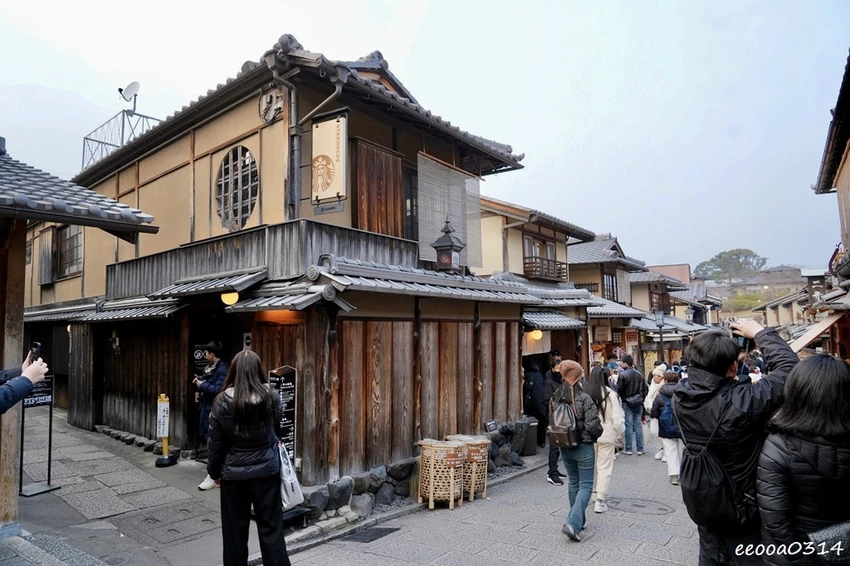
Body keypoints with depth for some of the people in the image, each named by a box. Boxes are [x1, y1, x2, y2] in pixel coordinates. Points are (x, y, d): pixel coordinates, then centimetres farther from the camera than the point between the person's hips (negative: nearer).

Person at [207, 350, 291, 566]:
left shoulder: (223, 402, -12)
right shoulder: (272, 398, -9)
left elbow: (216, 442, -5)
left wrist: (214, 471, 9)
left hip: (234, 474, -1)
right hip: (267, 471, 1)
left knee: (235, 529, 15)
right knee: (271, 526, 10)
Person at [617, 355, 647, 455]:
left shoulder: (623, 374, -14)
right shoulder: (639, 374, 3)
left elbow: (619, 389, -13)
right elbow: (645, 388, 7)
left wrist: (622, 397, 5)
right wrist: (641, 398, 16)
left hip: (627, 403, -4)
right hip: (638, 403, 4)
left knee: (628, 425, 2)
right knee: (638, 424, 9)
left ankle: (628, 449, 6)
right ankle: (640, 449, 13)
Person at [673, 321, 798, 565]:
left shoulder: (681, 395, -18)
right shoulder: (742, 401, -34)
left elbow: (701, 372, 5)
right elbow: (789, 367, -21)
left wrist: (713, 350, -5)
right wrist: (760, 332, -9)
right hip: (741, 507, -5)